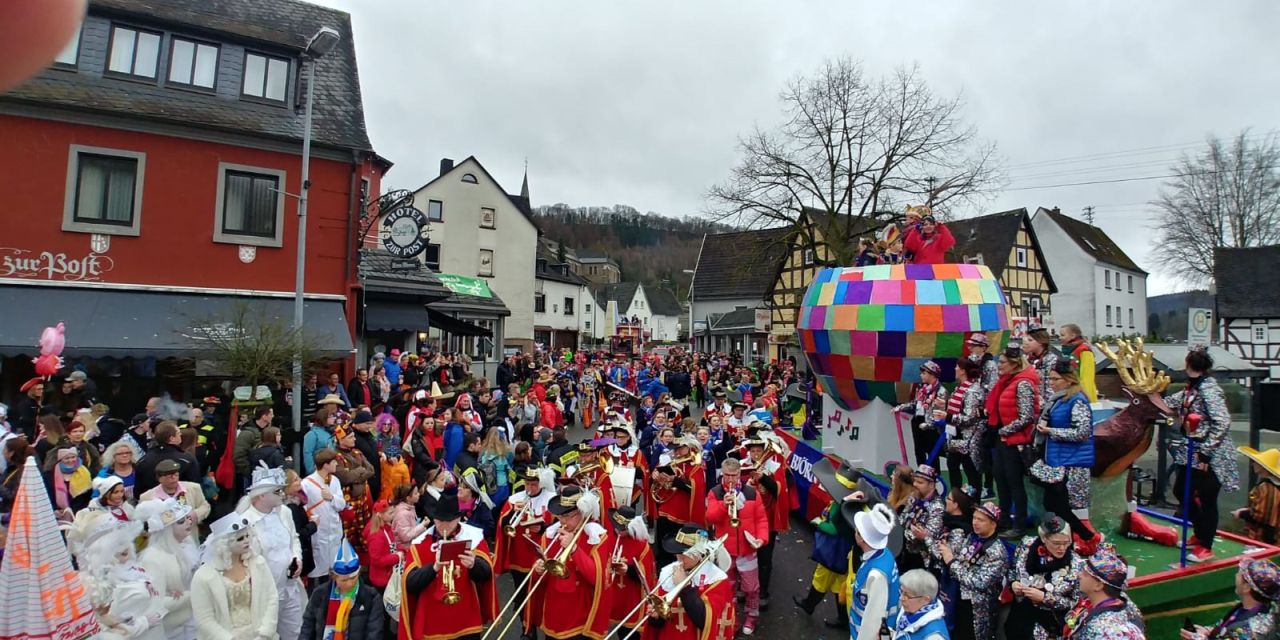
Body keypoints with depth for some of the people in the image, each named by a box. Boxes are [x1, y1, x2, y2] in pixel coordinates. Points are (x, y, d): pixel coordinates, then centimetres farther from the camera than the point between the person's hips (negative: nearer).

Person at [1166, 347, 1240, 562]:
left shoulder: (1208, 389, -20)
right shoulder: (1191, 388, 6)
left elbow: (1222, 422, -24)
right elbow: (1170, 405, 16)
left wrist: (1205, 451, -22)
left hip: (1210, 457, -9)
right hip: (1193, 453, 9)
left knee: (1207, 500, 3)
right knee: (1182, 490, 17)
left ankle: (1206, 547, 17)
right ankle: (1200, 534, 34)